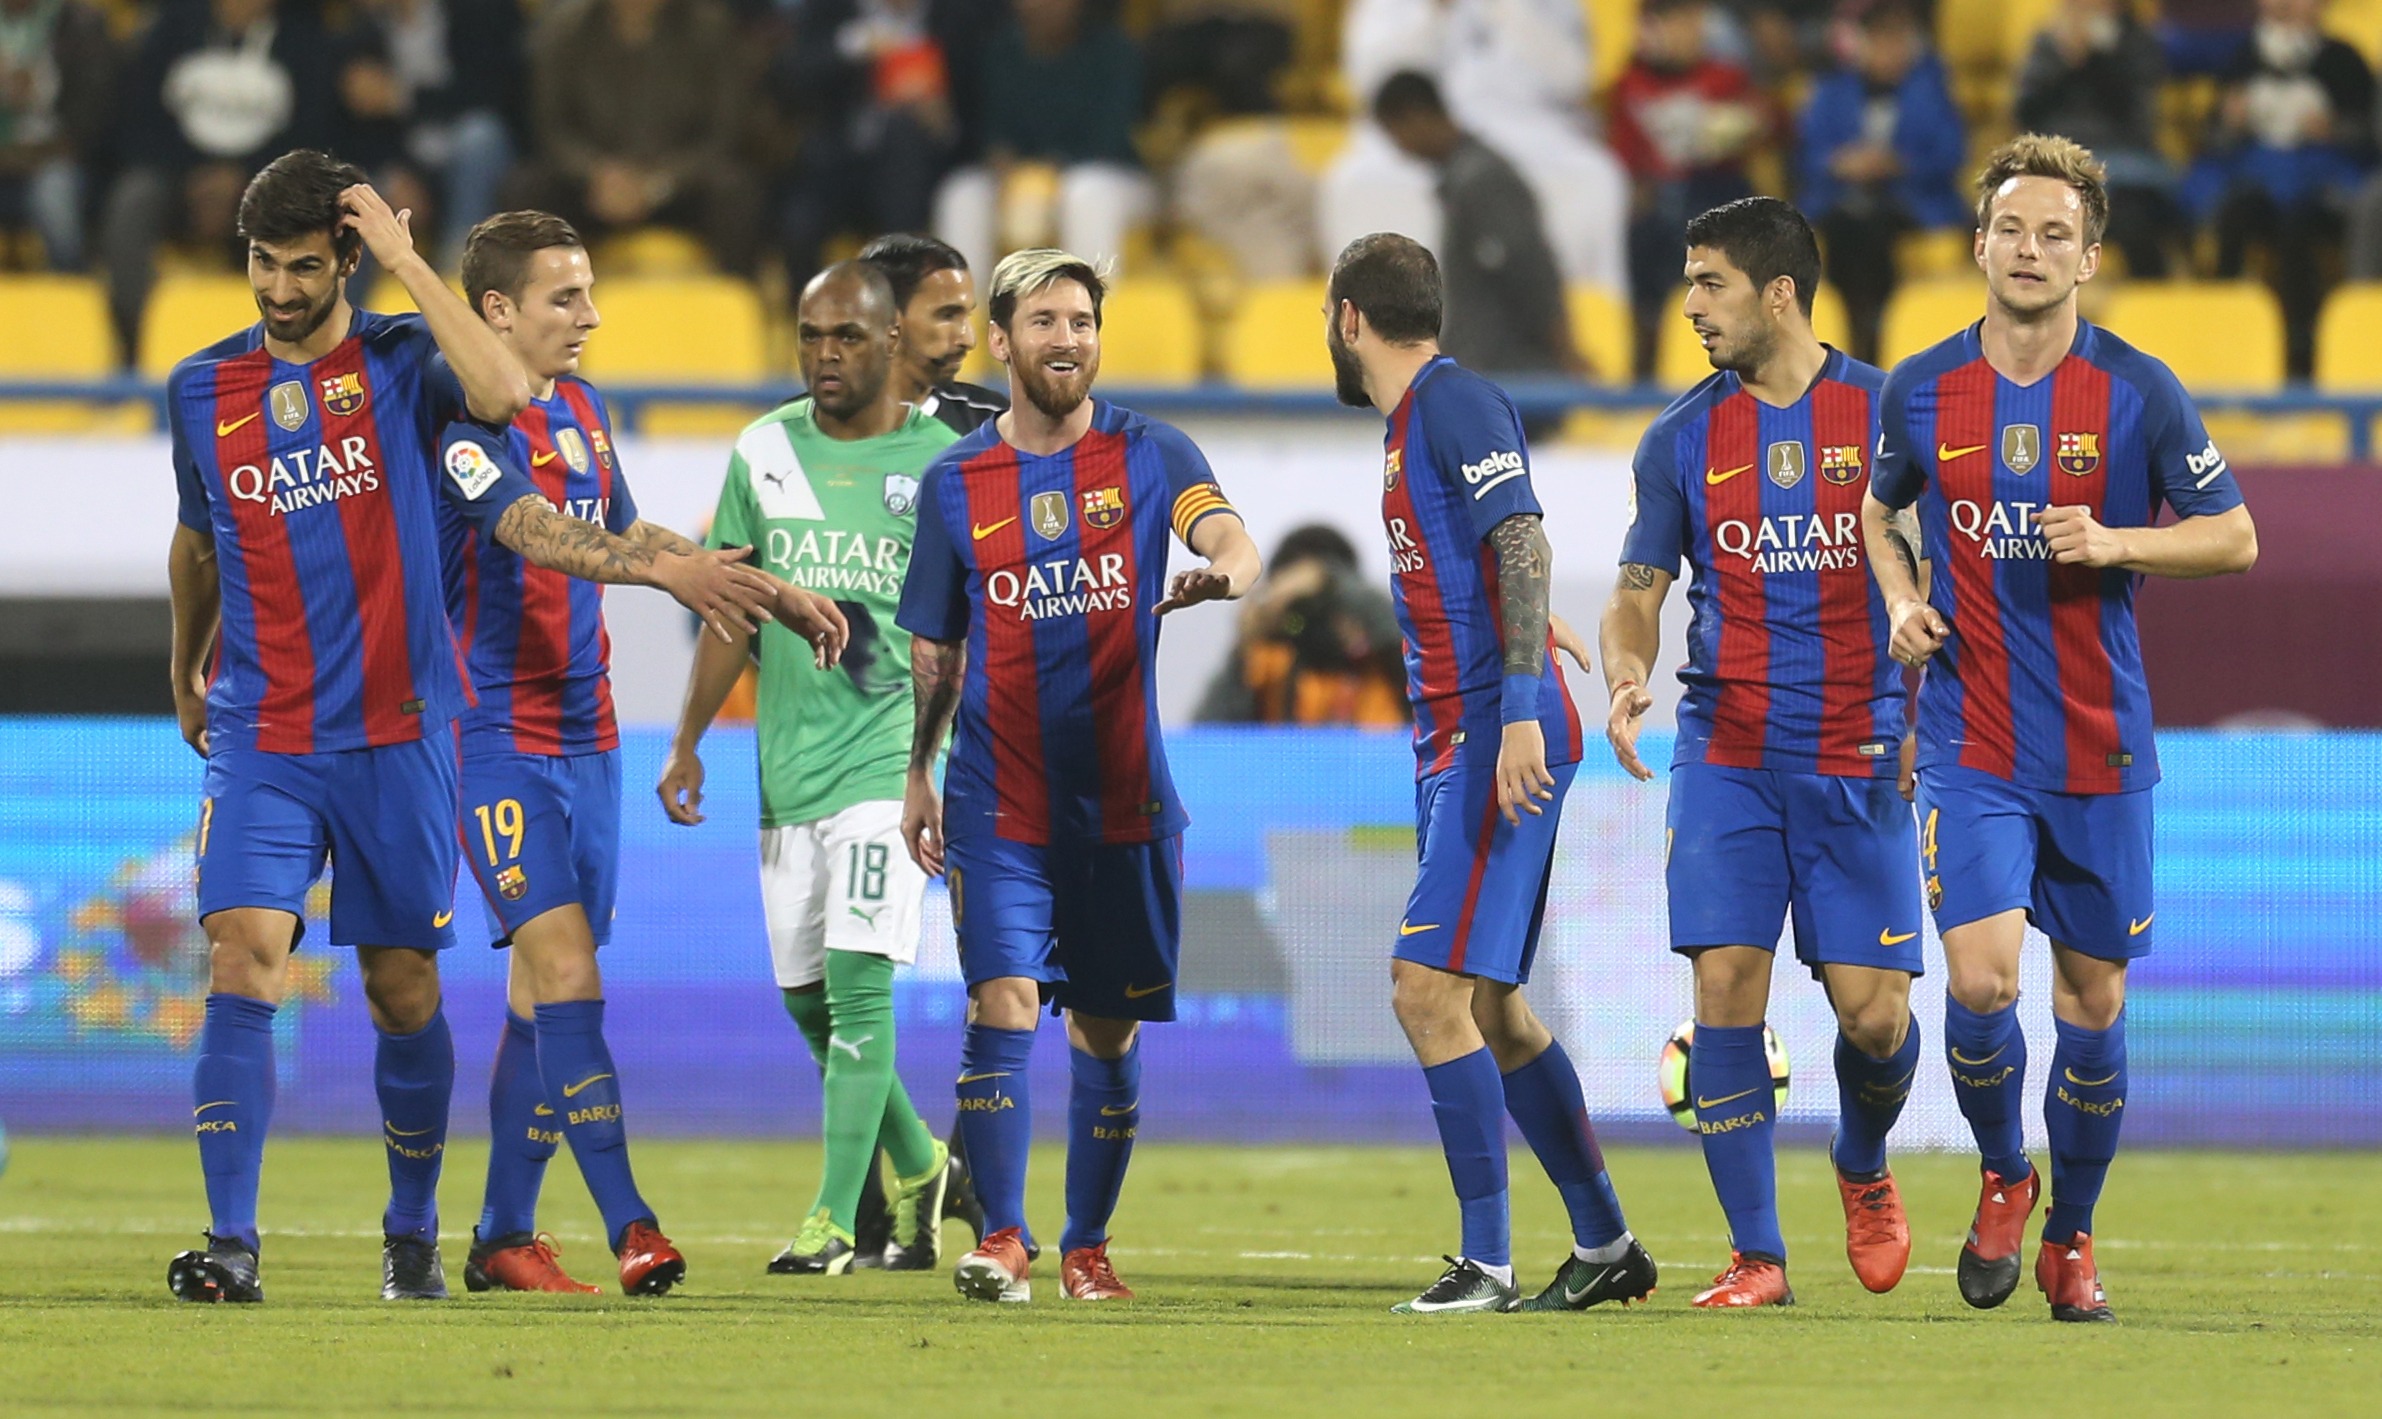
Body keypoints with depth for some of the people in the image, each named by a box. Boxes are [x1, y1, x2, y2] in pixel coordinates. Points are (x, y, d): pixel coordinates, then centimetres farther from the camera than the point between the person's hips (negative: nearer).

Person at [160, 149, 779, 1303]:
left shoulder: (401, 361, -1)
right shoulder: (203, 390, 7)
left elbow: (502, 394, -25)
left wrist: (407, 260, -20)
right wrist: (185, 676, 34)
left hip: (396, 733, -1)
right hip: (259, 738, 1)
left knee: (404, 989, 7)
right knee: (242, 965, -15)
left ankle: (413, 1232, 26)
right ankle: (229, 1242, -17)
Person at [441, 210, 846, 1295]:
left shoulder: (582, 411, 15)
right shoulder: (465, 421, -13)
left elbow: (621, 534, 29)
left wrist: (770, 594, 26)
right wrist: (664, 569, -44)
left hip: (585, 735, 8)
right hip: (497, 736, -8)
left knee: (543, 988, 9)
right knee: (564, 966, -16)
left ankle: (504, 1237, 15)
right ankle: (627, 1224, -20)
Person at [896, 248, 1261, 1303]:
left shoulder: (1148, 454, 2)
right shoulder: (956, 482, 6)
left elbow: (1226, 532, -17)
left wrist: (1224, 570, -40)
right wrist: (917, 774, 13)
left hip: (1124, 798, 0)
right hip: (1000, 801, 0)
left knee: (1109, 1029, 6)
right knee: (1005, 1001, -14)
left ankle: (1087, 1246, 18)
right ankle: (1001, 1238, -13)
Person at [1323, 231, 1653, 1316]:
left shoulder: (1457, 406, -11)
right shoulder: (1408, 422, 19)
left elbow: (1524, 549, -19)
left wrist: (1520, 715, -25)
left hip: (1496, 737, -10)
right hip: (1454, 739, 10)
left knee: (1432, 989, -14)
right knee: (1487, 1004, 12)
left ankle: (1487, 1265, -13)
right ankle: (1605, 1244, 20)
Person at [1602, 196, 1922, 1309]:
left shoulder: (1886, 413, 1)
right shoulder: (1683, 439, 7)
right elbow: (1638, 592, 12)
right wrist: (1625, 681, -9)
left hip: (1859, 758, -2)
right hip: (1725, 754, 2)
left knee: (1872, 1009, -5)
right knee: (1725, 986, -10)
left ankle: (1863, 1169, 28)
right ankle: (1755, 1253, -2)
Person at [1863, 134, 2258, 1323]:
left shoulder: (2140, 394, -4)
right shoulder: (1921, 390, 1)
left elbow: (2234, 536, 2)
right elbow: (1877, 507, 20)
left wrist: (2114, 543, -14)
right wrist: (1900, 599, 1)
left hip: (2101, 744, 0)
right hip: (1972, 744, 0)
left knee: (2093, 997, 6)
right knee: (1980, 981, -15)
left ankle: (2070, 1237, 24)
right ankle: (2004, 1178, 13)